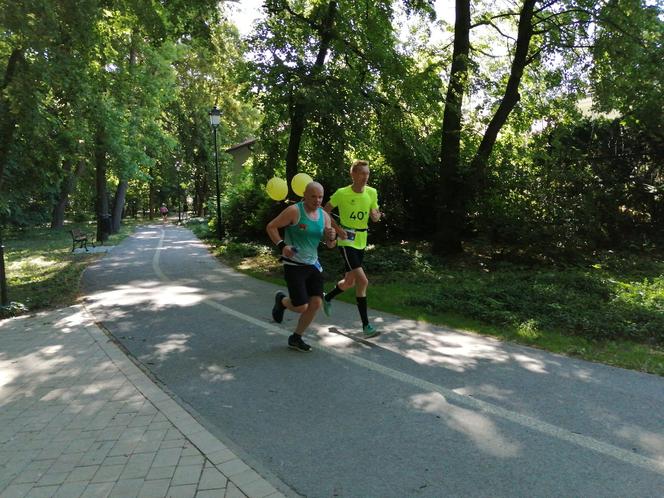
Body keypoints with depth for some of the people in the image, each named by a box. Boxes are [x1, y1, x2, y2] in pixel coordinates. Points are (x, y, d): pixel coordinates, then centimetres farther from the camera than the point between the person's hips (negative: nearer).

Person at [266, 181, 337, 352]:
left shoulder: (324, 216, 6)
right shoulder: (294, 211, -13)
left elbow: (330, 245, 11)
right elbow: (271, 227, -9)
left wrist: (331, 237, -13)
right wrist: (281, 245, -23)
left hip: (313, 264, 6)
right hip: (294, 265, -6)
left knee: (316, 303, -1)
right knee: (301, 307, -10)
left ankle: (296, 338, 20)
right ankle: (281, 301, 27)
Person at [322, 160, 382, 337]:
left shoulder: (372, 193, 0)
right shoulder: (342, 193, -13)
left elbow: (374, 217, 6)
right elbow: (325, 211, -2)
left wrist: (377, 216, -18)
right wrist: (337, 228, -12)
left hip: (361, 242, 6)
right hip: (346, 241, -6)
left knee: (350, 281, 17)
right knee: (363, 281, -16)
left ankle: (327, 297, 45)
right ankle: (366, 325, -5)